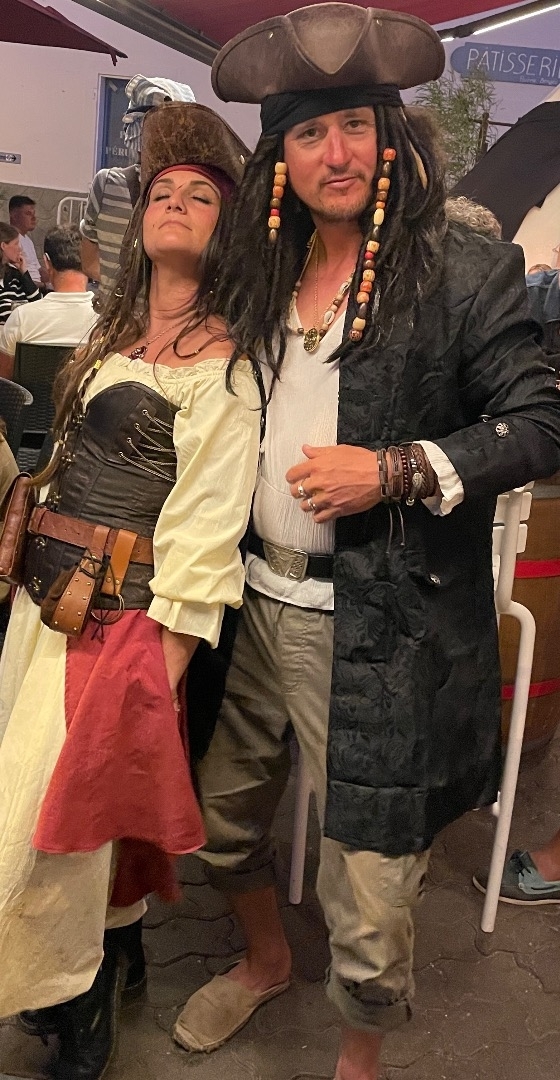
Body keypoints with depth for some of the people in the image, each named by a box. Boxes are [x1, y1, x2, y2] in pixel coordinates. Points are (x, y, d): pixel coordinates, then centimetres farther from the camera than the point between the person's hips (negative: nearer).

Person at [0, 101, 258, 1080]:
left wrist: (164, 666, -18)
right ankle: (116, 955, 42)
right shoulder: (109, 335, 14)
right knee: (85, 798, 18)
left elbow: (205, 530, -15)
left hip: (122, 618, -7)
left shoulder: (223, 363, -9)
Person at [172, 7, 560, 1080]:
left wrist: (397, 470, -21)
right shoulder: (264, 274, 9)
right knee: (219, 818, 23)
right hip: (258, 604, 6)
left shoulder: (466, 273, -9)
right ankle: (264, 961, 54)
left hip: (382, 632, -6)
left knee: (367, 893, 5)